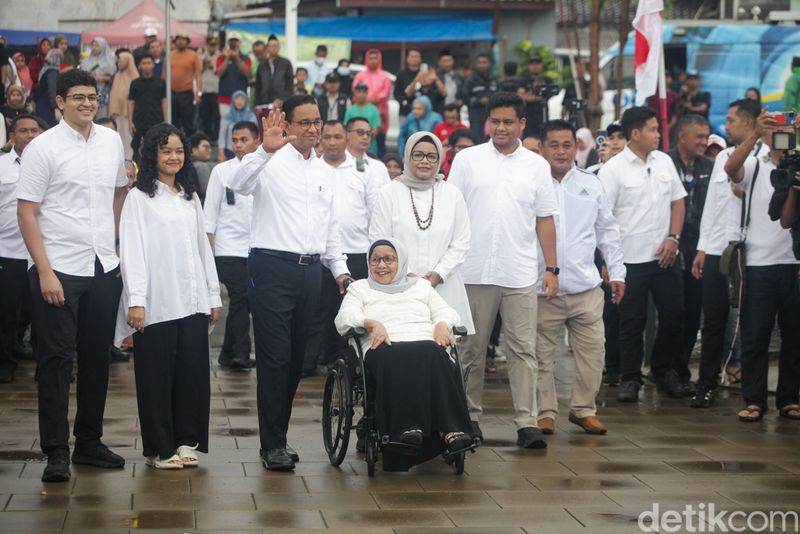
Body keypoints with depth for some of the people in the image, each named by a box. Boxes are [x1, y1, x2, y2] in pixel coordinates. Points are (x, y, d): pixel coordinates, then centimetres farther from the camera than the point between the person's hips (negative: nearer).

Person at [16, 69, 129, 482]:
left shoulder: (112, 141, 7)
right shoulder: (43, 148, -7)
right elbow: (26, 213, -8)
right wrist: (45, 271, -14)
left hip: (104, 267, 5)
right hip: (59, 269, -5)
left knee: (97, 358, 10)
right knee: (56, 360, -2)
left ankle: (89, 442, 22)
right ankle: (55, 452, 2)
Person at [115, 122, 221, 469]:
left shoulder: (191, 197, 18)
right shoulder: (139, 197, 1)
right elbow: (132, 249, -7)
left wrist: (214, 295, 14)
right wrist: (135, 300, -15)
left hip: (192, 302, 5)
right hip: (157, 303, -5)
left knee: (193, 371, 3)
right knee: (157, 374, -1)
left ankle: (187, 441, 13)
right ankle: (159, 448, 6)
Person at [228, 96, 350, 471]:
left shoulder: (322, 170, 17)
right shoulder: (273, 163, -6)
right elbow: (239, 184, -26)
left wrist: (339, 268, 18)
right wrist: (265, 150, -39)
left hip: (310, 270, 7)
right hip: (273, 267, -7)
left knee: (295, 359, 12)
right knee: (274, 359, -6)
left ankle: (279, 436, 22)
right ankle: (272, 445, -1)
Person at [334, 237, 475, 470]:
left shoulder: (421, 286, 34)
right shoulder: (359, 288, 29)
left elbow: (446, 312, 22)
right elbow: (344, 319, 10)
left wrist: (442, 324, -3)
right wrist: (372, 323, -10)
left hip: (426, 347, 2)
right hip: (384, 350, -2)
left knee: (434, 353, -37)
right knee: (397, 357, -40)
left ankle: (450, 430, -51)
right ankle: (407, 427, -56)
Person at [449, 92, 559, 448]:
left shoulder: (536, 165, 9)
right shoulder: (467, 159, 5)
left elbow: (545, 219, 10)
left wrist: (552, 268, 4)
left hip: (520, 275, 1)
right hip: (473, 271, -1)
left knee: (523, 350, -2)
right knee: (472, 349, 7)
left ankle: (526, 422, -2)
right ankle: (470, 416, 17)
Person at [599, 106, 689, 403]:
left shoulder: (664, 161, 8)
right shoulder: (613, 169, -8)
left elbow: (677, 201, 13)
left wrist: (673, 238, 0)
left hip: (664, 256, 5)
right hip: (631, 259, -4)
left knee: (673, 314, 7)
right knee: (632, 321, 3)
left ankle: (664, 369, 25)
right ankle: (630, 378, 14)